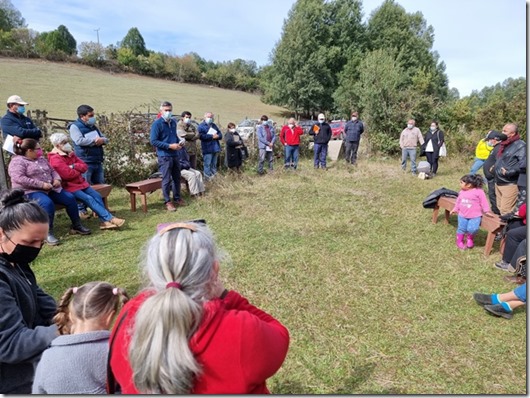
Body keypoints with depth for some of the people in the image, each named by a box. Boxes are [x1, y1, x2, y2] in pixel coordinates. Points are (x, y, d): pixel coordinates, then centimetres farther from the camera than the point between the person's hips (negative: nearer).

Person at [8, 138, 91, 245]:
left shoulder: (41, 159, 19)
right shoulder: (17, 161, -6)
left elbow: (53, 171, 23)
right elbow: (19, 179, -20)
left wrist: (57, 179, -2)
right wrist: (42, 184, -23)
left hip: (50, 189, 8)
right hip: (30, 192, -7)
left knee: (70, 198, -10)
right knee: (48, 203, -36)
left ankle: (76, 226, 3)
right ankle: (48, 233, -27)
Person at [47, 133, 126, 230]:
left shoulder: (70, 154, 14)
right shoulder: (55, 158, -12)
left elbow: (85, 166, 6)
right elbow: (67, 174, -22)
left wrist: (73, 166, -12)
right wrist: (78, 170, -4)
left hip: (80, 182, 8)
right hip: (69, 186, -8)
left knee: (97, 196, -10)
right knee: (89, 199, -22)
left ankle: (104, 221, -15)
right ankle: (110, 218, -25)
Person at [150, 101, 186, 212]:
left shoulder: (173, 122, 10)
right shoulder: (157, 124, -10)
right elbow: (153, 141, -14)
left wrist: (179, 142, 2)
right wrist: (170, 146, -19)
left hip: (174, 155, 7)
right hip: (164, 156, -7)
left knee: (177, 177, 14)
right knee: (167, 180, -1)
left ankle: (177, 198, 28)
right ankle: (167, 202, 10)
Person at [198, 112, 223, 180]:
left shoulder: (214, 125, 20)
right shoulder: (201, 126, -2)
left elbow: (220, 134, 15)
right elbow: (201, 136, -18)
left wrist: (217, 136, -9)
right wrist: (212, 136, -17)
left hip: (216, 148, 7)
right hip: (207, 149, -7)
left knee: (214, 164, 13)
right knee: (207, 164, -7)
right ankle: (208, 179, -3)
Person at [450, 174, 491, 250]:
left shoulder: (479, 192, -11)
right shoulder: (462, 192, 4)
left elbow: (484, 202, -5)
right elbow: (458, 201, 17)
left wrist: (486, 211, -4)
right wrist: (455, 209, 21)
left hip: (475, 216, -4)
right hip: (462, 215, 4)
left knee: (472, 229, -16)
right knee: (461, 228, 7)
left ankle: (470, 239, 15)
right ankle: (459, 241, 24)